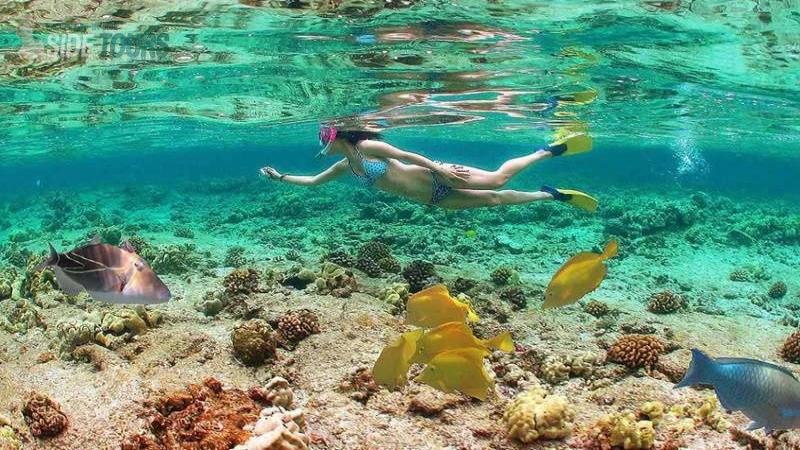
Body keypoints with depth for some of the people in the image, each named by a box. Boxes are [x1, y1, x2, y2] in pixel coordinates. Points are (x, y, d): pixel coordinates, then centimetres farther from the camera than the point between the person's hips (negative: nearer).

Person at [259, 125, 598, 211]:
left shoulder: (367, 146, -13)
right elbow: (312, 181, 21)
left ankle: (551, 150, 2)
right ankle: (551, 195, 18)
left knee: (497, 179, -13)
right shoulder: (344, 166, 11)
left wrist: (440, 168, -20)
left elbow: (408, 155, -15)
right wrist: (280, 176, 18)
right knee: (492, 199, 8)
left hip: (435, 179, -7)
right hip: (432, 199, 7)